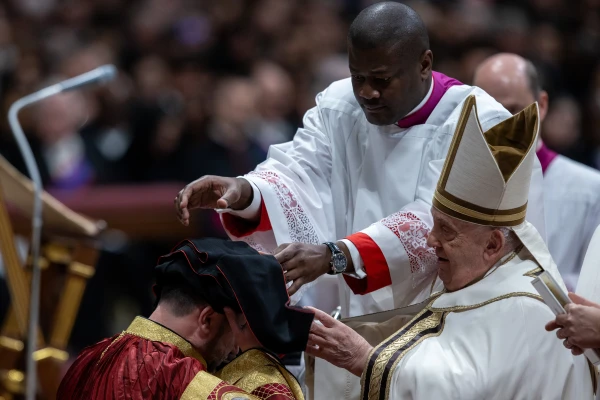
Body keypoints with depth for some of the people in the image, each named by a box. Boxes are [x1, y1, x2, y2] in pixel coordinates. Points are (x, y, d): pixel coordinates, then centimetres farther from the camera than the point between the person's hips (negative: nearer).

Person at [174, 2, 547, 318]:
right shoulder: (340, 106, 4)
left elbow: (436, 222, -25)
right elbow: (299, 174, -10)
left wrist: (334, 256, -38)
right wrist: (243, 192, -33)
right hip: (366, 327, 4)